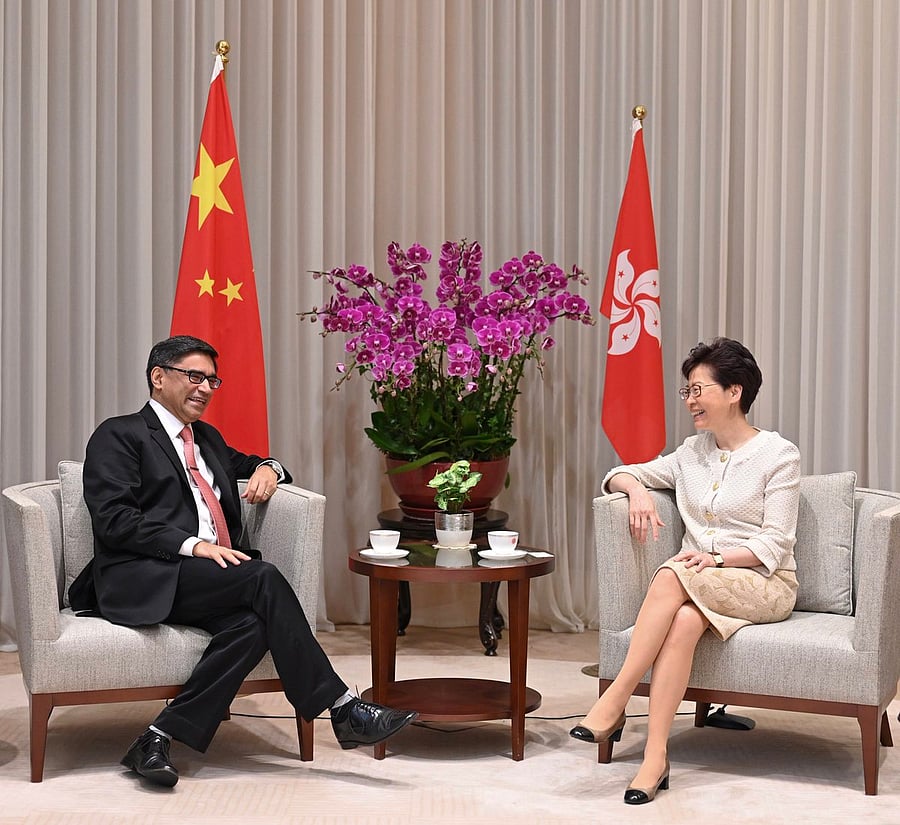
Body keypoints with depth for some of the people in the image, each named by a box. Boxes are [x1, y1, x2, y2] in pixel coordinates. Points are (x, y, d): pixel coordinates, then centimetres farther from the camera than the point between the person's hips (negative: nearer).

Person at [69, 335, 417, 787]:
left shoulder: (207, 438, 27)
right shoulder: (118, 436, 4)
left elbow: (249, 464, 42)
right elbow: (114, 519, -8)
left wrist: (267, 469, 15)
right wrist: (192, 545, -19)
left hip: (212, 578, 7)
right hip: (144, 580, -7)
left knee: (253, 623, -29)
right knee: (263, 577, -29)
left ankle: (160, 739, -25)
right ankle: (343, 711, -25)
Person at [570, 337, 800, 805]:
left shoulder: (778, 454, -1)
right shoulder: (692, 453, 15)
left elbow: (775, 544, -7)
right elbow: (620, 474, 19)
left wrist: (717, 558, -22)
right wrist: (637, 491, -5)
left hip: (764, 584, -4)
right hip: (701, 586, 4)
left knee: (672, 575, -35)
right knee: (684, 621, -35)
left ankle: (614, 703, -36)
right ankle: (655, 757, -41)